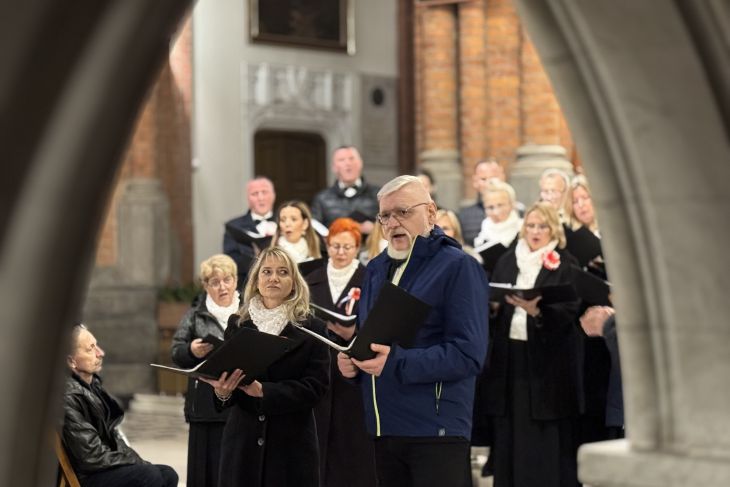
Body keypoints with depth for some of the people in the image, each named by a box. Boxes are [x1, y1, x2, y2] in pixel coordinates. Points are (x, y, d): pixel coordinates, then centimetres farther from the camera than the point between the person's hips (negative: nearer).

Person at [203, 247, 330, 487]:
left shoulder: (312, 329, 2)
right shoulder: (238, 324, 10)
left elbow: (316, 386, -7)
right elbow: (224, 373, 7)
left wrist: (263, 390, -18)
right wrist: (223, 391, -17)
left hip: (292, 443, -2)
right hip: (243, 440, 2)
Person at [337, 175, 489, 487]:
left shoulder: (458, 267, -8)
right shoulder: (376, 269, 15)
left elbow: (468, 354, -17)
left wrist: (396, 363, -25)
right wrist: (352, 362, 0)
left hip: (436, 430, -7)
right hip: (383, 429, 7)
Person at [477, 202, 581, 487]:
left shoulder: (565, 264, -1)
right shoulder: (507, 261, 13)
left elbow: (569, 312, -10)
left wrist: (536, 311, -27)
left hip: (548, 360, -4)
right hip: (510, 354, 4)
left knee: (547, 439, -3)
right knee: (511, 435, 4)